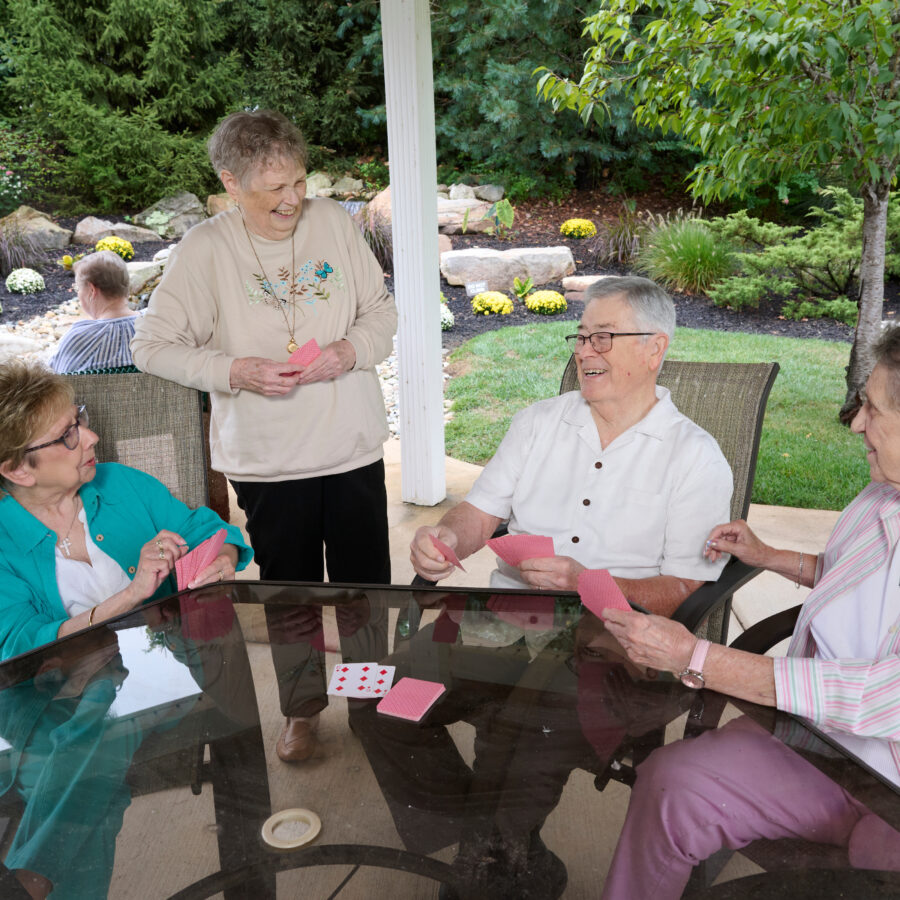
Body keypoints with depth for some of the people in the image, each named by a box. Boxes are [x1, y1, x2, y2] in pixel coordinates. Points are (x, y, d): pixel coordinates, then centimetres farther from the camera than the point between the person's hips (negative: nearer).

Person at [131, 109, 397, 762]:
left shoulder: (334, 222, 0)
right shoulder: (204, 250, -7)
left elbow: (382, 309, 7)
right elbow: (153, 346, -5)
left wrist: (348, 351, -13)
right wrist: (237, 371, -18)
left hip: (354, 446, 2)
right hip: (266, 461, -1)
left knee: (367, 584, 14)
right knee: (289, 590, 14)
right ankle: (303, 705, 39)